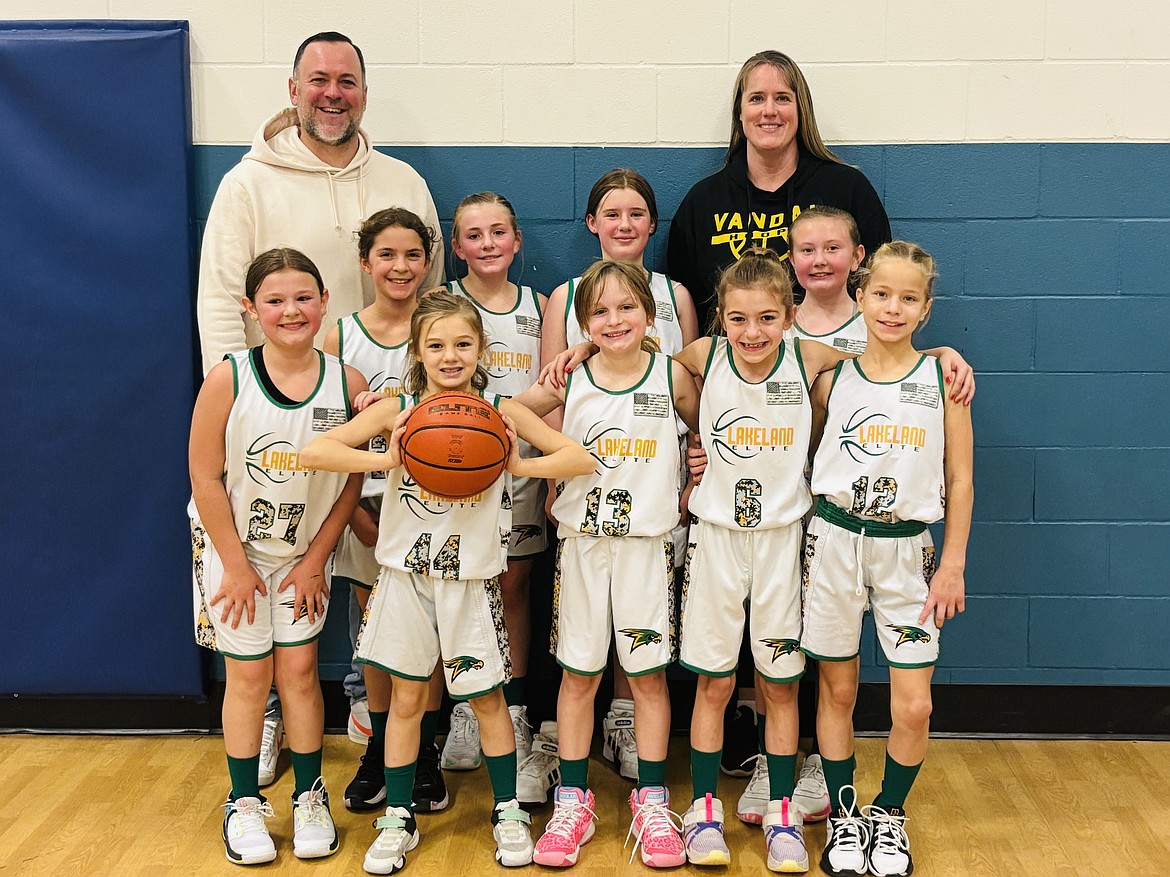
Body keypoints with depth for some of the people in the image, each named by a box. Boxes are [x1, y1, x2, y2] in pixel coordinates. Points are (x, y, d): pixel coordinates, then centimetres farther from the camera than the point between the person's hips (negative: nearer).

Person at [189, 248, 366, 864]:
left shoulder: (347, 383, -12)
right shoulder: (228, 379, -17)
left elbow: (353, 479, -4)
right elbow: (205, 476, -13)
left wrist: (316, 559, -4)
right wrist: (236, 565, -11)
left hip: (305, 552, 2)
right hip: (234, 545, -1)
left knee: (299, 669, 6)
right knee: (249, 674, 5)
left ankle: (309, 797, 23)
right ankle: (244, 803, 22)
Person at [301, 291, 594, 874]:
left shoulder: (501, 412, -5)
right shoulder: (396, 411, -5)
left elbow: (582, 458, -8)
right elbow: (313, 453, -14)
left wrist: (517, 465, -20)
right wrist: (388, 459, -23)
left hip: (472, 577, 0)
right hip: (406, 572, 1)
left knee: (487, 697, 10)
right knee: (407, 696, 11)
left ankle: (508, 811, 28)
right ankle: (398, 818, 26)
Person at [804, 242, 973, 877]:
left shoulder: (943, 378, -1)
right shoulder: (832, 376, 1)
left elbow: (960, 479, 1)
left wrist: (953, 564, -1)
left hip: (907, 547, 0)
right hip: (835, 540, 1)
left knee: (913, 707, -2)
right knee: (837, 690, 9)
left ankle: (890, 814, 23)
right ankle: (843, 815, 27)